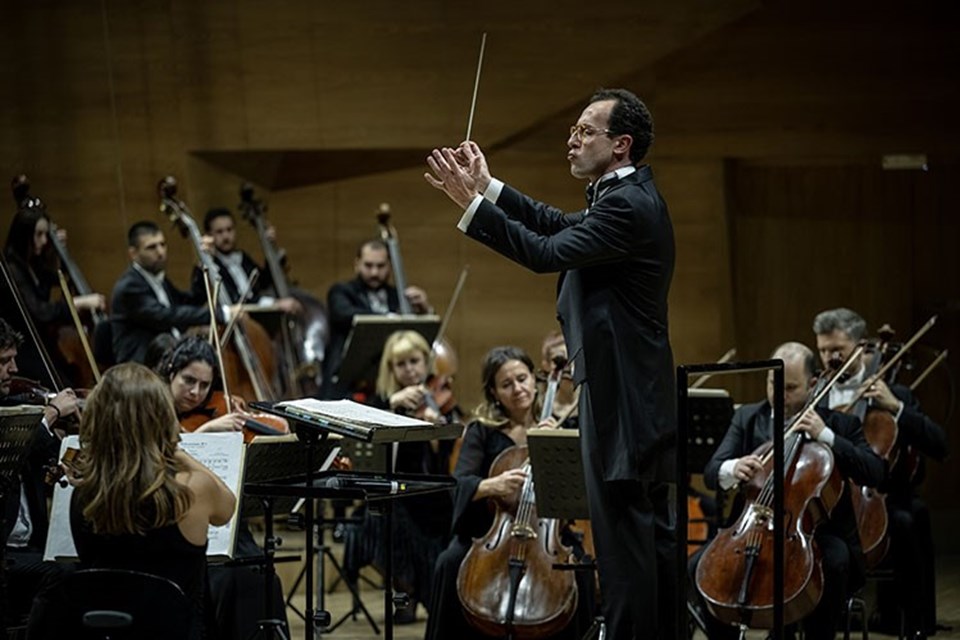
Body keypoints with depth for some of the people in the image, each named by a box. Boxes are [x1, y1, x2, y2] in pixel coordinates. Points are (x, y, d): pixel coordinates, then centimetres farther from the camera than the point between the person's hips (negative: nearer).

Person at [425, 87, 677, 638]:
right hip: (641, 395, 11)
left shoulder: (628, 206, -18)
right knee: (653, 532, 14)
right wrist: (490, 188, 13)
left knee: (623, 534, -7)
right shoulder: (631, 197, 14)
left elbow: (547, 252, -23)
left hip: (621, 400, -11)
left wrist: (473, 202, -21)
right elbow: (564, 227, 18)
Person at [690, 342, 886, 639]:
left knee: (835, 562, -35)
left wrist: (826, 436, -18)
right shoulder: (747, 418, 8)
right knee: (700, 566, -22)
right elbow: (711, 473, -2)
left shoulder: (839, 424, 3)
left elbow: (875, 473, -9)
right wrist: (732, 470, -28)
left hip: (817, 533, -2)